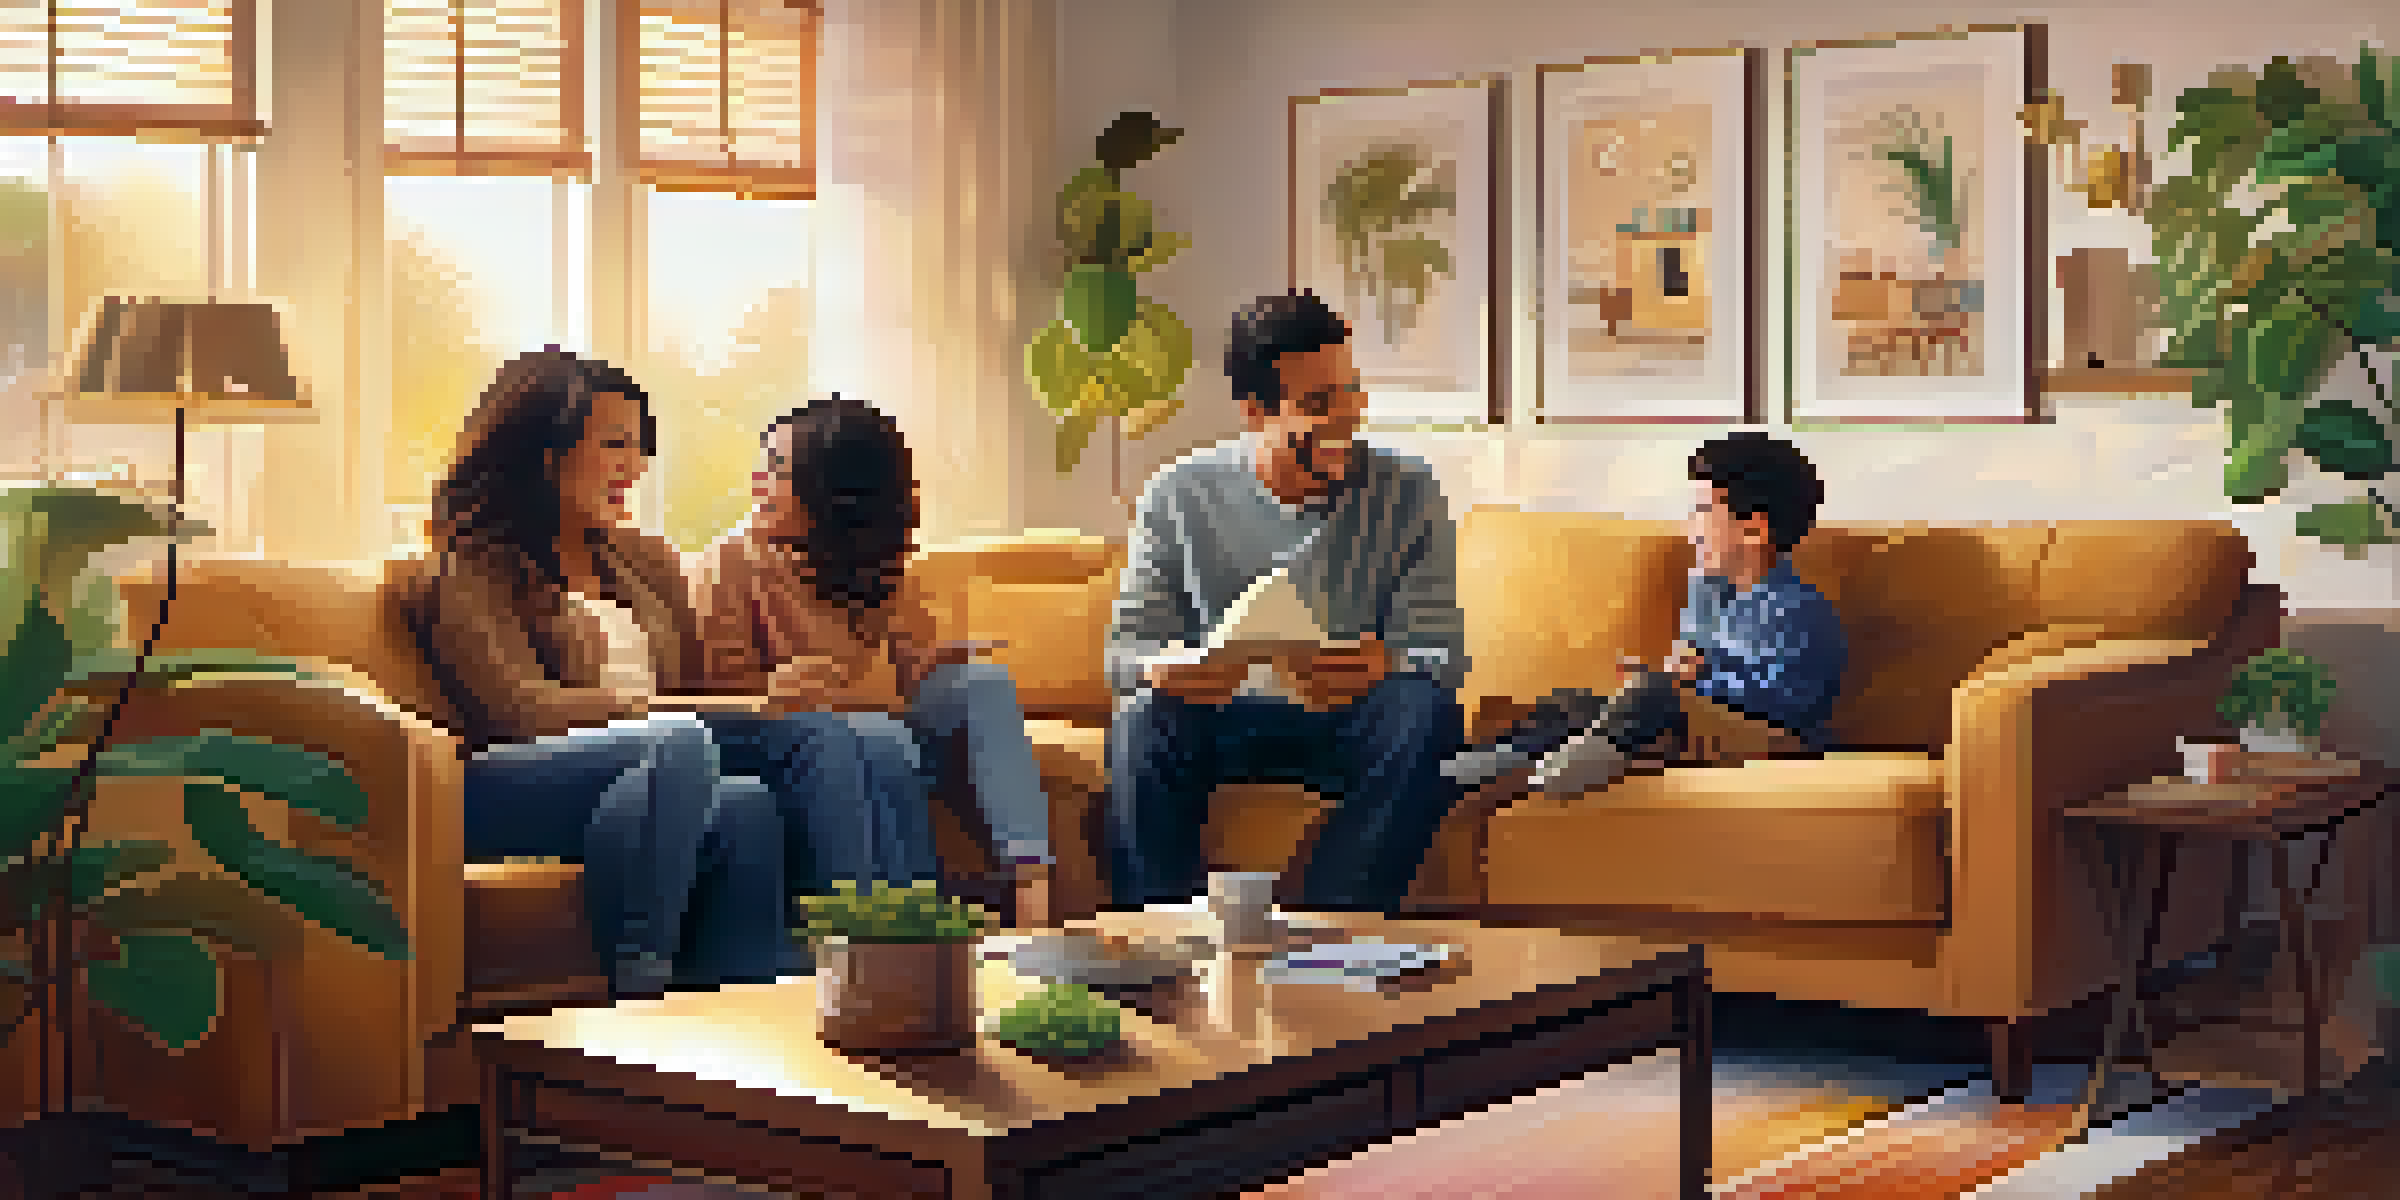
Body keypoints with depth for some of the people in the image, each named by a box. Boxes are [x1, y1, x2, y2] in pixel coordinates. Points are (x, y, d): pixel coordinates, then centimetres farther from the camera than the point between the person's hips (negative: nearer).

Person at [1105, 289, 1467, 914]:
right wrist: (1160, 668, -27)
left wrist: (1383, 665, -32)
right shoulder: (1179, 495, 0)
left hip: (1351, 722, 0)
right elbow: (1127, 644, -1)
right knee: (1142, 717, -31)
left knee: (1427, 714, -31)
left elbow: (1442, 652, -7)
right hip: (1224, 719, 0)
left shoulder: (1407, 494, -1)